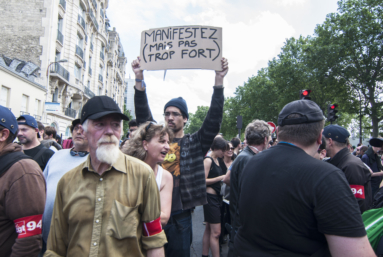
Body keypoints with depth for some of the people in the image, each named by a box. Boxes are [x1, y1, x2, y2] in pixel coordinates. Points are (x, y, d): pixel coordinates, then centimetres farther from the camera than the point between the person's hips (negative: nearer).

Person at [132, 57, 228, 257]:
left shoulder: (195, 144, 1)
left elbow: (213, 121, -9)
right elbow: (143, 115, -2)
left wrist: (219, 81, -17)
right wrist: (139, 79, -12)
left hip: (180, 216, -2)